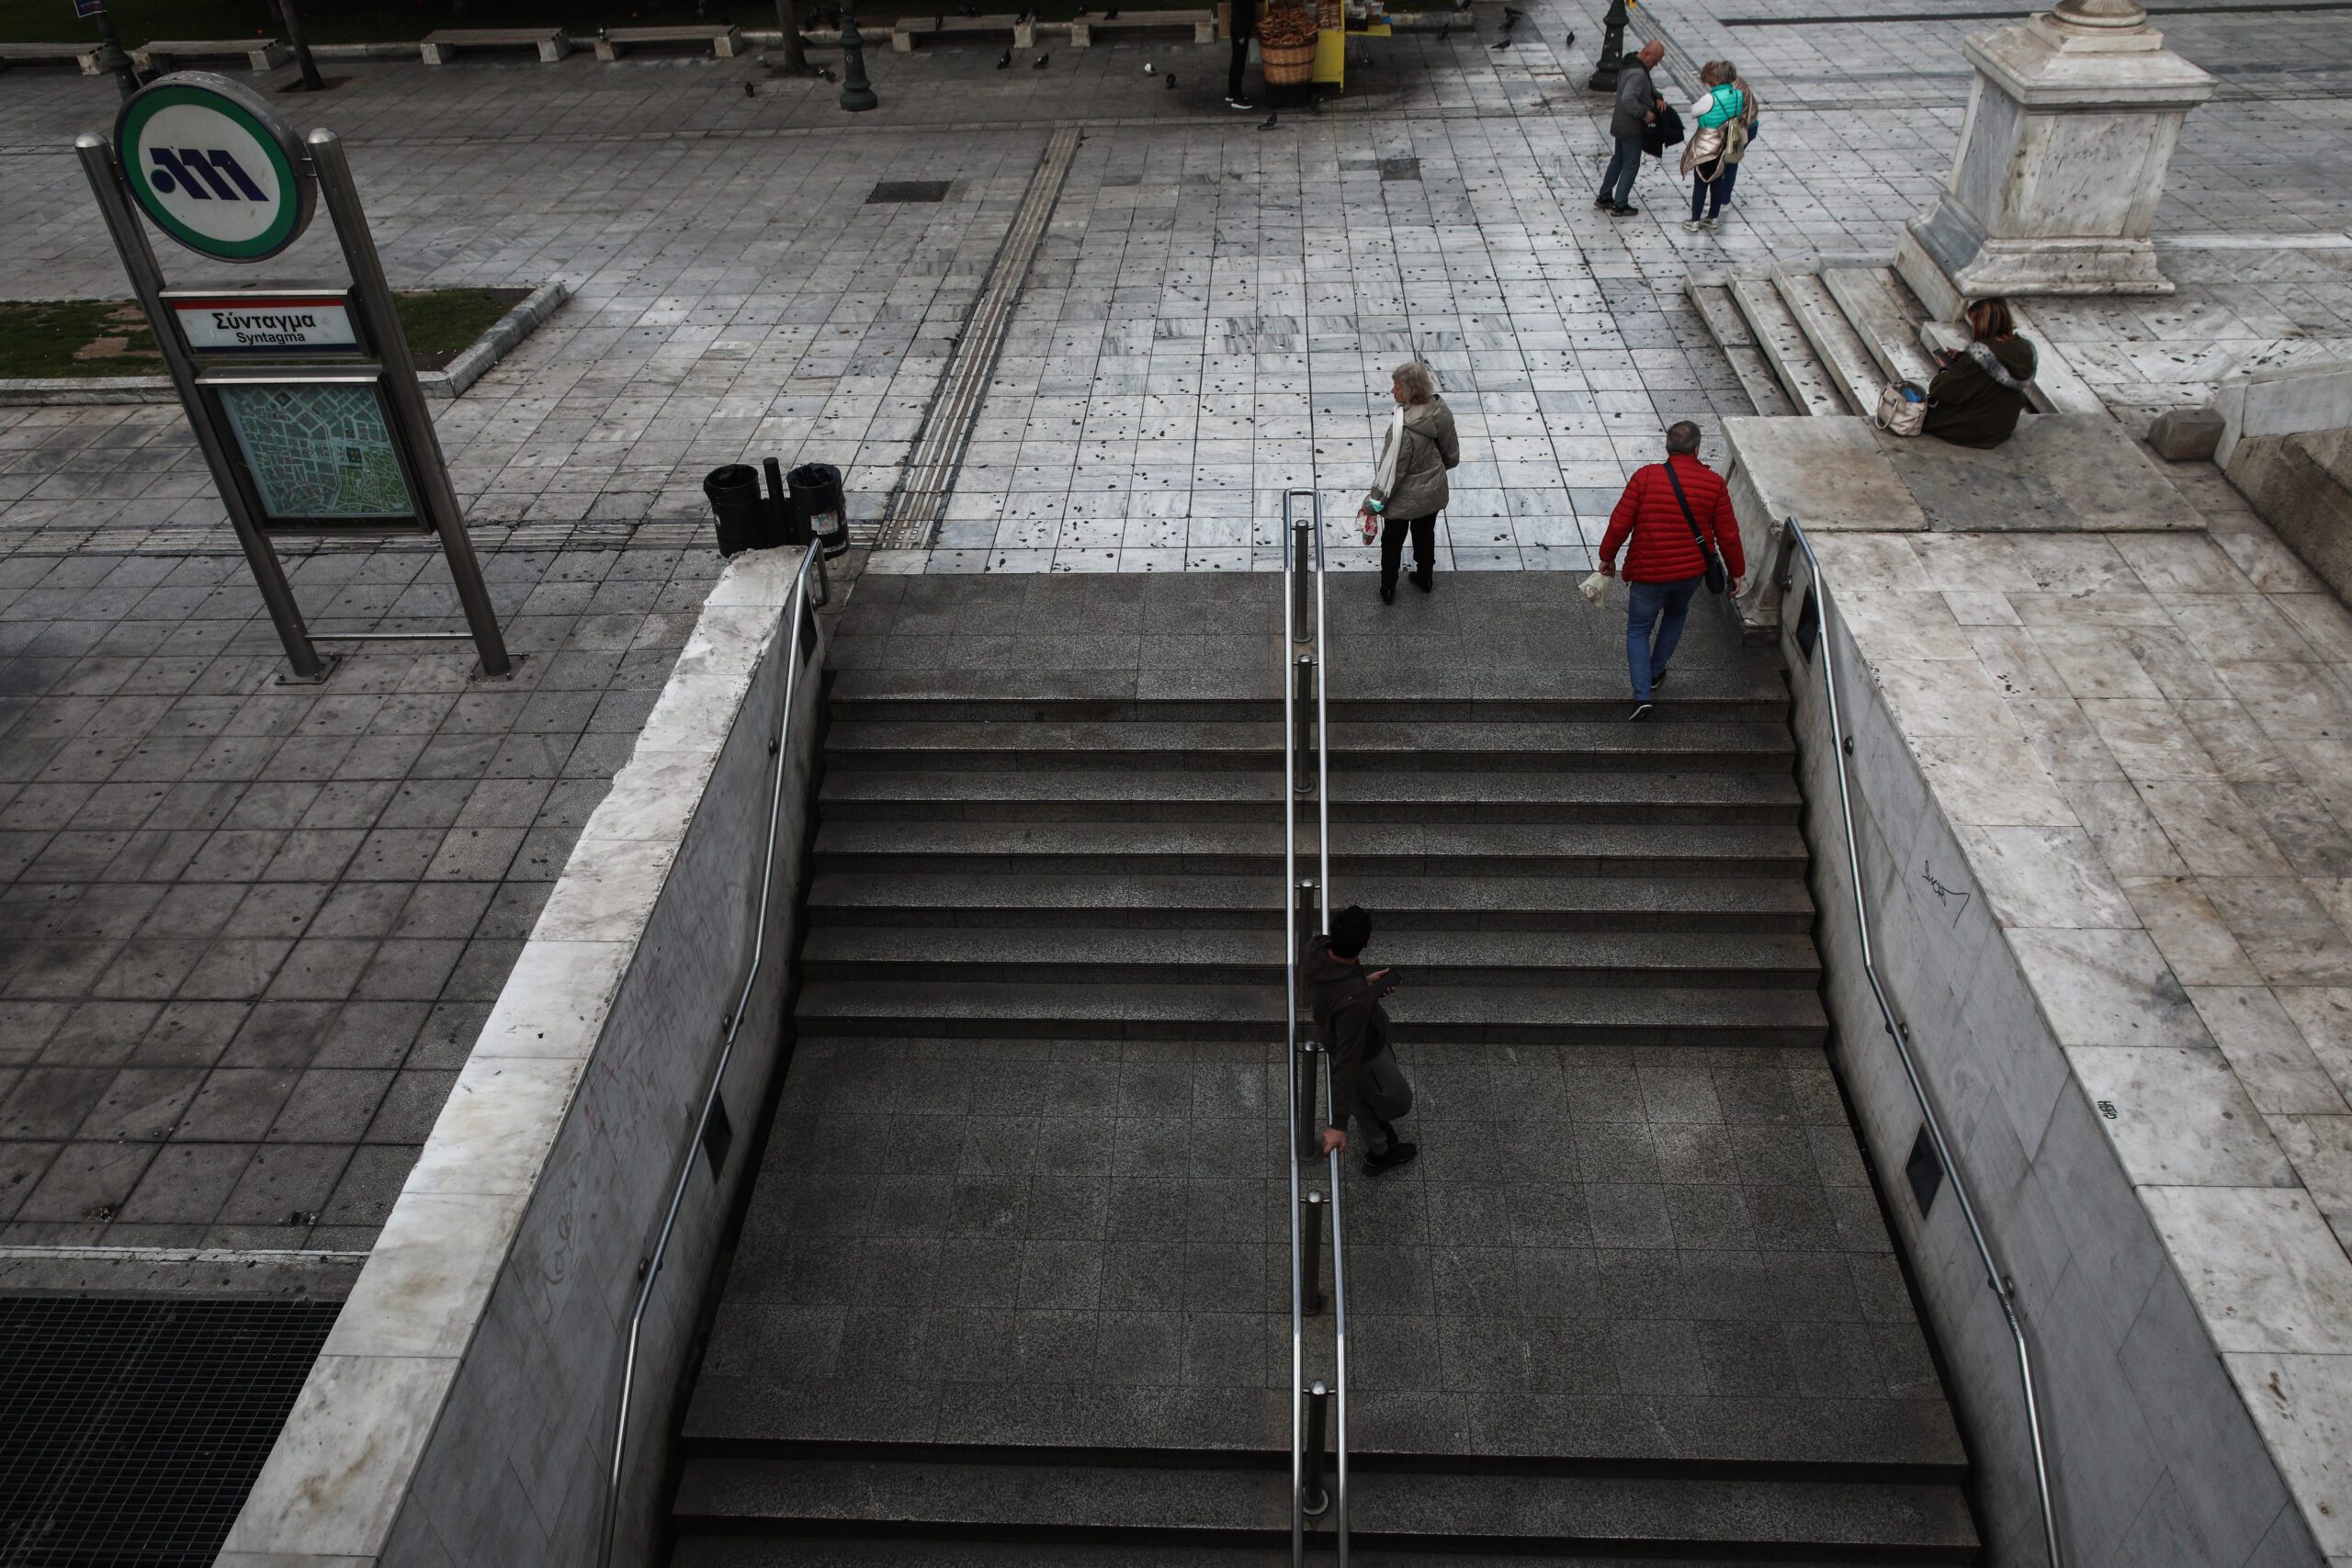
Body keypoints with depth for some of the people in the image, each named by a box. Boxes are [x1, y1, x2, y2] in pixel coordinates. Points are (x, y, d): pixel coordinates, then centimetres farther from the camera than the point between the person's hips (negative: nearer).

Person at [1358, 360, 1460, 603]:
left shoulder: (1403, 428, -35)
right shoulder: (1440, 409, -15)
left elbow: (1392, 470, -25)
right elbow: (1451, 455, -1)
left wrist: (1374, 502, -12)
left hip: (1403, 500, -6)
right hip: (1433, 492, 6)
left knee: (1392, 542, 19)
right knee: (1426, 535, 29)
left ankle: (1388, 591, 36)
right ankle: (1424, 578, 50)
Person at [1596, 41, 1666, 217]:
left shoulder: (1631, 63, 6)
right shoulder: (1637, 73, -26)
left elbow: (1649, 84, 18)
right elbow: (1628, 99, -36)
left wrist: (1657, 98, 2)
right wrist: (1644, 114, -26)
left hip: (1621, 124, 10)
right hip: (1631, 128, -10)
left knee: (1618, 160, 21)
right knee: (1631, 165, 1)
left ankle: (1604, 197, 30)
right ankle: (1620, 206, 7)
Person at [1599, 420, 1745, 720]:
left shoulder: (1644, 477, -14)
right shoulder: (1714, 483, -9)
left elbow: (1620, 523, -12)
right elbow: (1728, 534, -4)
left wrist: (1607, 556, 5)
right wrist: (1735, 571, 10)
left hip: (1648, 574, -2)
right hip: (1692, 572, 3)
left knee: (1638, 631, 13)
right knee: (1676, 613, 33)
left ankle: (1642, 695, -1)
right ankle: (1656, 672, 41)